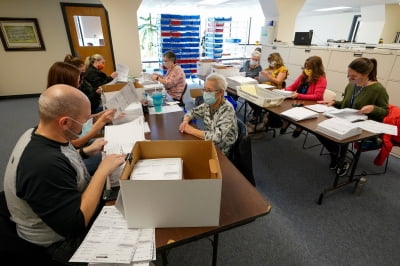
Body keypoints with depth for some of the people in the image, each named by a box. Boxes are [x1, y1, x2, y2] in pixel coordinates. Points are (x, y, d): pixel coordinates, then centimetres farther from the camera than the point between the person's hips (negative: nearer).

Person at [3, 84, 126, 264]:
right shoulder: (44, 166, -38)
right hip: (64, 241, -7)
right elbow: (77, 223, -32)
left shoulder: (37, 135, -9)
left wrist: (85, 152, 1)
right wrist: (103, 170, -29)